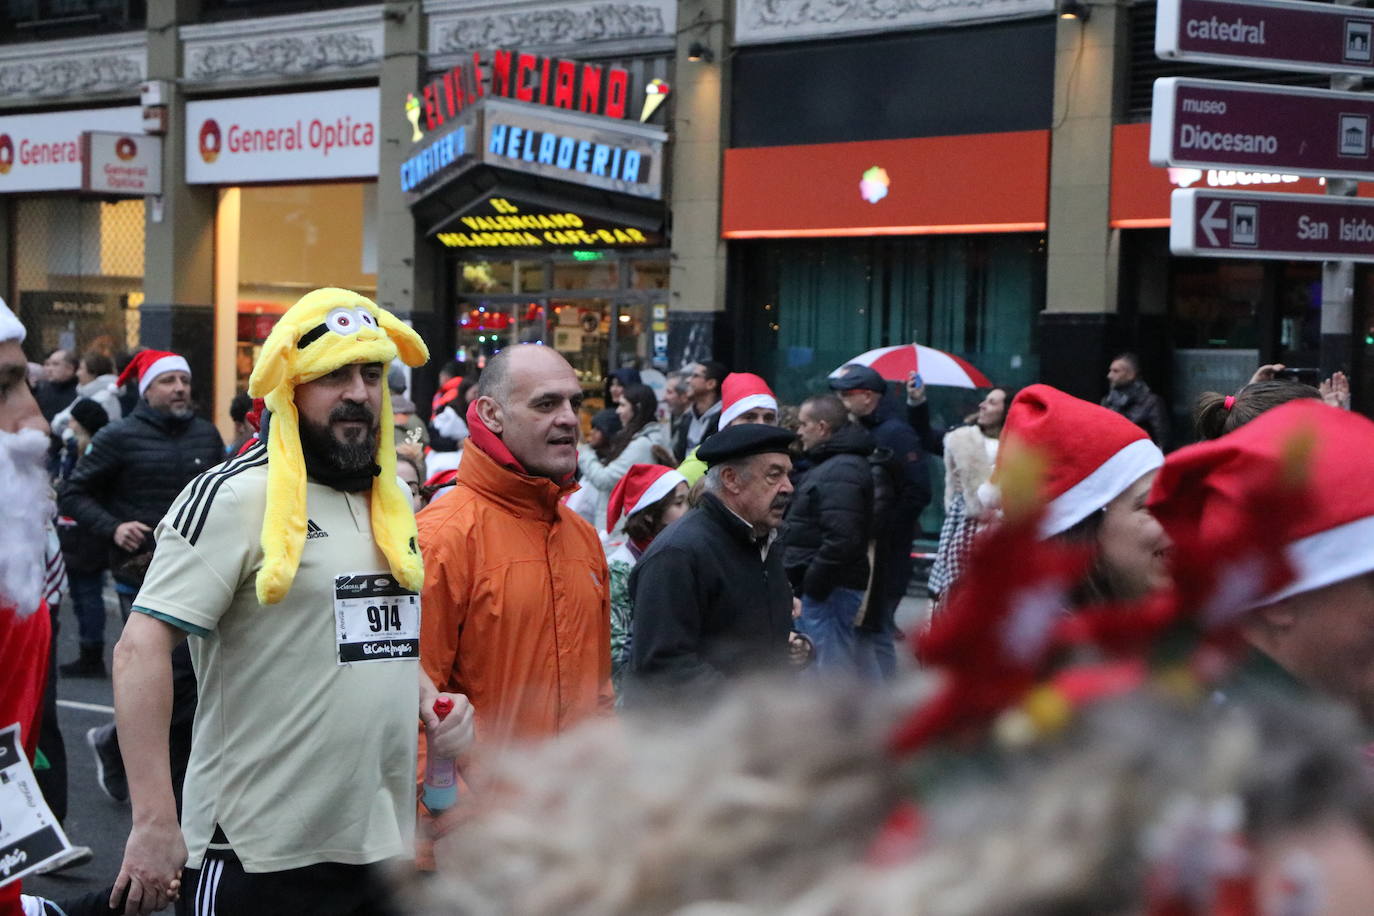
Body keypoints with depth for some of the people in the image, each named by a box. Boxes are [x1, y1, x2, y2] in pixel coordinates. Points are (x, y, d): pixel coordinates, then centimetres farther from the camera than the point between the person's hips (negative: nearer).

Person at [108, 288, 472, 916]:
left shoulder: (389, 504, 13)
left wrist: (428, 699, 5)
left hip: (383, 849, 7)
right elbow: (141, 647, -17)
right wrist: (154, 822, -24)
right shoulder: (237, 497, -11)